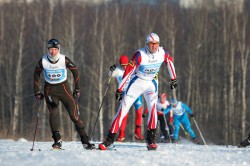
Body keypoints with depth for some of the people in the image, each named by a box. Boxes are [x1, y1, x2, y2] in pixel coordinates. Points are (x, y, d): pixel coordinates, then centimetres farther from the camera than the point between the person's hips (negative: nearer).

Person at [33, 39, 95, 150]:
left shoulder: (64, 60, -15)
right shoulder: (43, 61, -11)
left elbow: (75, 71, -1)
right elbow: (36, 74, 6)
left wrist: (77, 89, 0)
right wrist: (37, 91, 3)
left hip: (63, 87, -1)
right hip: (49, 89, 1)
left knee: (73, 113, -8)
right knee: (53, 113, -18)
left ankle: (85, 141, -4)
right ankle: (57, 140, -11)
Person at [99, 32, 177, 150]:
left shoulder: (162, 53, -12)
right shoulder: (140, 55, -23)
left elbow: (169, 61, 12)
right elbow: (128, 71, -19)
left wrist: (173, 79, 17)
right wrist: (119, 90, -17)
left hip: (151, 84, 2)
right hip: (137, 82, -2)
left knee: (152, 108, -22)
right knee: (122, 109, -6)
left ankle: (150, 140, -16)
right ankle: (110, 138, 2)